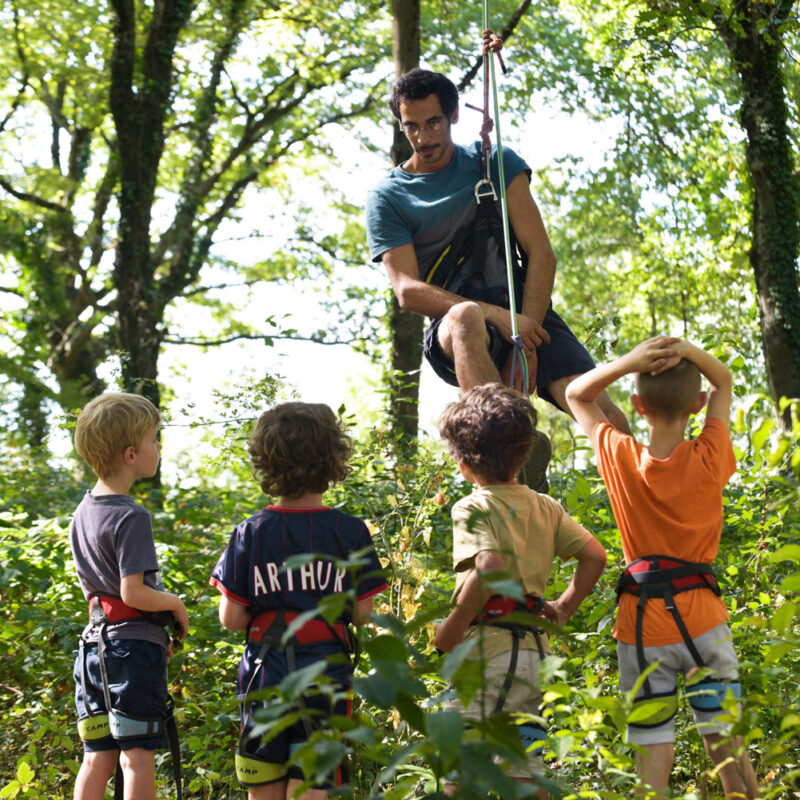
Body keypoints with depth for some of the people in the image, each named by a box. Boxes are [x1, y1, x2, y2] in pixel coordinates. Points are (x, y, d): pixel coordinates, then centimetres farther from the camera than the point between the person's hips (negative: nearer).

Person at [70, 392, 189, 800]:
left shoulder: (84, 511, 11)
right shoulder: (131, 517, -16)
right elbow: (133, 593, -21)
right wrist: (176, 605, -3)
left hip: (95, 644, 8)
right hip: (134, 646, -8)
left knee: (97, 756, 9)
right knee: (137, 756, -3)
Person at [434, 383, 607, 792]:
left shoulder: (474, 508, -10)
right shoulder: (545, 507, 11)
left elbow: (489, 568, -26)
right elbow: (594, 555, 11)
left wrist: (450, 631, -18)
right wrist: (564, 607, 18)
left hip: (491, 648, -8)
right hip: (536, 648, 8)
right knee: (522, 771, 15)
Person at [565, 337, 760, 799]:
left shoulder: (622, 459, -9)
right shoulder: (711, 458, -7)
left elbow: (576, 394, 6)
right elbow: (724, 382, 10)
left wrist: (627, 363, -12)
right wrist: (685, 351, -9)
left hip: (643, 625, -1)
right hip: (703, 618, 1)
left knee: (653, 756, 0)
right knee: (728, 747, 9)